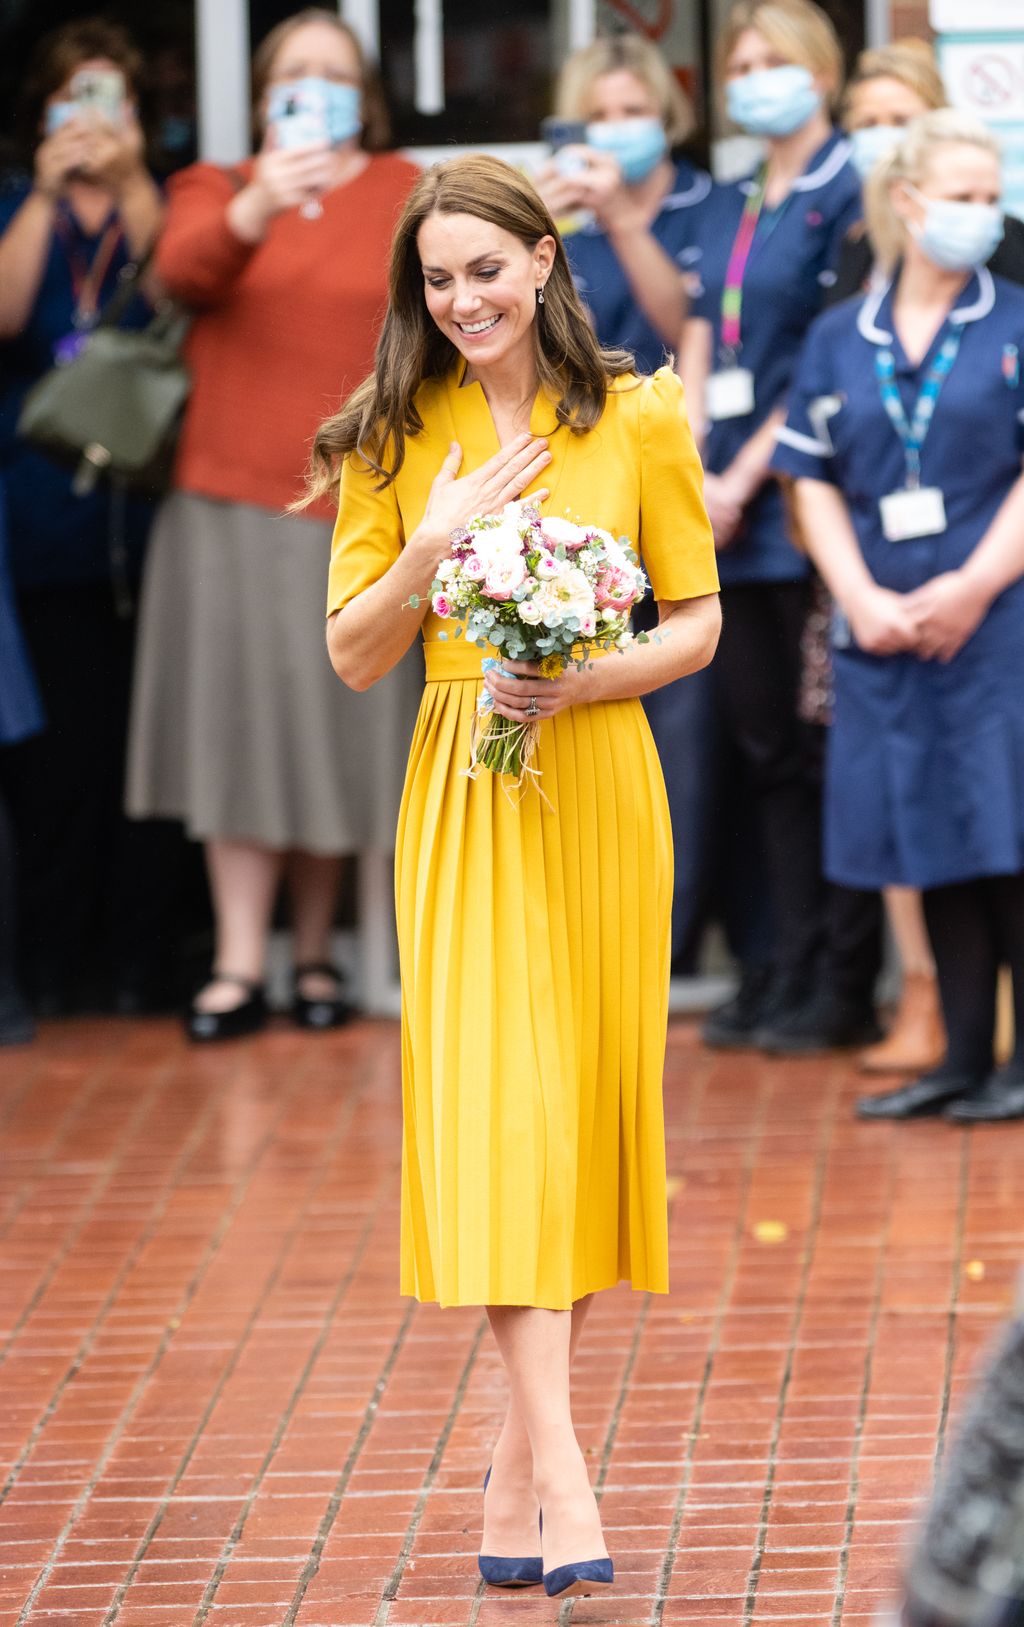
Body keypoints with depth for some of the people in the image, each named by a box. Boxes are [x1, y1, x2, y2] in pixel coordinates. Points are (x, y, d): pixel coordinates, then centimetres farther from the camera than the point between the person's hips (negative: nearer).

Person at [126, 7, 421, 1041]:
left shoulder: (406, 196, 7)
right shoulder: (214, 190, 9)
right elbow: (182, 269, -13)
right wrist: (254, 211, -34)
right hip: (234, 501, 0)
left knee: (334, 728, 3)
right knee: (239, 723, -4)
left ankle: (316, 952, 16)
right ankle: (238, 966, -3)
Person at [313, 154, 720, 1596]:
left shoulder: (638, 420, 2)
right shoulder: (394, 440, 4)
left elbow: (698, 623, 5)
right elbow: (355, 658, 4)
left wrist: (584, 682, -12)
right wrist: (437, 541, -12)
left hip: (601, 788, 1)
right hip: (464, 803, -1)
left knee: (585, 1098, 2)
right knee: (493, 1110, -12)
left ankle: (516, 1470, 13)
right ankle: (563, 1476, -18)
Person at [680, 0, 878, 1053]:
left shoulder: (846, 195, -5)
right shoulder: (726, 209, 18)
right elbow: (698, 348, 14)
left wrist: (746, 478, -12)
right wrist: (692, 477, -1)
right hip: (723, 503, 7)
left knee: (822, 742, -5)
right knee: (763, 740, 8)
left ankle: (844, 981, -1)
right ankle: (790, 965, 12)